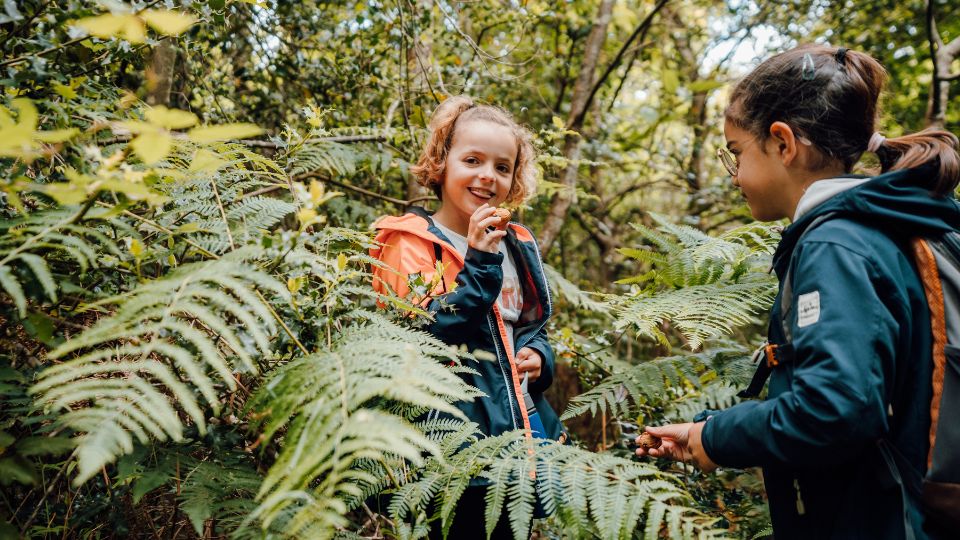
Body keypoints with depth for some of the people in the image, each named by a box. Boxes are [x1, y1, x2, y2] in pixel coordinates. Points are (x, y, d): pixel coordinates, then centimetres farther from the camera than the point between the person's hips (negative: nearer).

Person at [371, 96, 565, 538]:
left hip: (520, 428, 7)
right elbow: (421, 339, -22)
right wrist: (480, 266, -24)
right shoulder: (412, 244, -10)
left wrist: (538, 355, -1)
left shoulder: (516, 246, 11)